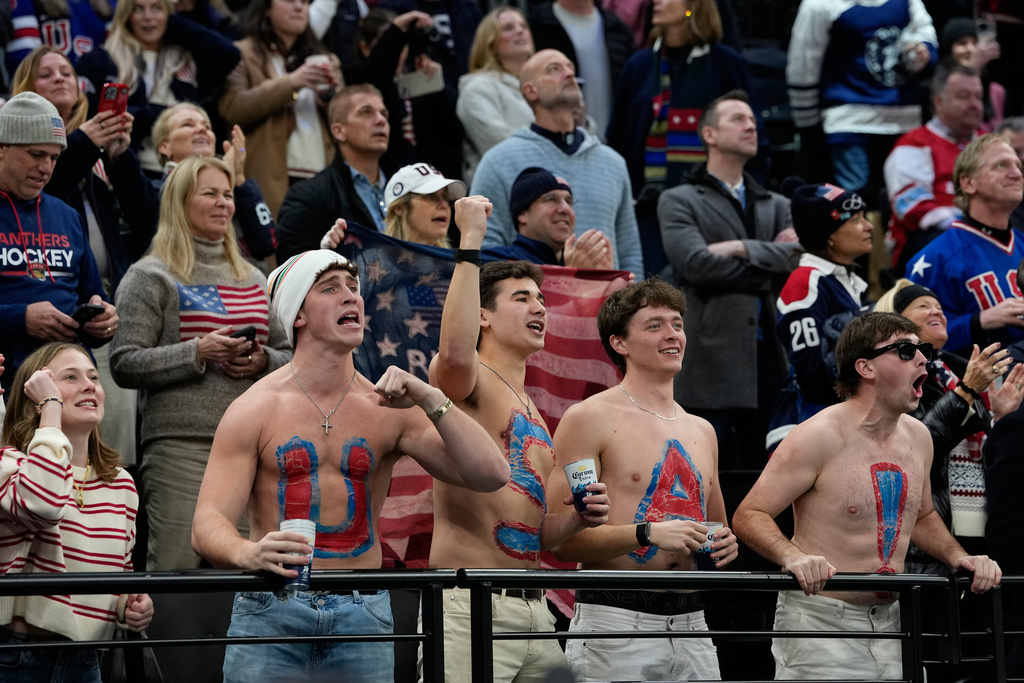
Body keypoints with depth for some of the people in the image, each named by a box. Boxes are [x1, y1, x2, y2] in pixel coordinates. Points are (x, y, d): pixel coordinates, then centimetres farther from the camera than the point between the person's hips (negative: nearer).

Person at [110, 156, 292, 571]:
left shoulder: (252, 279, 20)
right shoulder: (152, 277, 1)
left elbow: (288, 354, 24)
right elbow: (124, 364, -6)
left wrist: (263, 361, 1)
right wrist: (197, 353, -16)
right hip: (180, 443, -6)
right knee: (176, 569, -11)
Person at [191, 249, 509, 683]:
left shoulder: (388, 410, 8)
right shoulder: (254, 411, 1)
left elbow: (490, 476, 1)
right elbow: (207, 526, -6)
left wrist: (432, 402, -11)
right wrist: (248, 553, -30)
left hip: (362, 618, 2)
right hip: (271, 611, -2)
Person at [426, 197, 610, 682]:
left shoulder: (535, 417, 23)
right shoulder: (471, 382, -1)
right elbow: (455, 352, -29)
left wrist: (576, 518, 5)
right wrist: (470, 242, -25)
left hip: (533, 608, 8)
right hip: (469, 605, -8)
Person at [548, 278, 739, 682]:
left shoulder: (701, 432, 18)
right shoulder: (591, 418, -2)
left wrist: (726, 544, 7)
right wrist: (647, 533, -20)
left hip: (691, 626, 6)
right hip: (615, 616, -6)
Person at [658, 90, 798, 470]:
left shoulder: (776, 207, 21)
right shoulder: (679, 202, 5)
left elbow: (801, 255, 2)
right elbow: (696, 263, -12)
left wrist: (743, 249, -9)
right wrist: (771, 260, -3)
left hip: (769, 356, 5)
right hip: (710, 363, -5)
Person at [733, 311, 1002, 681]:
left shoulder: (917, 436, 10)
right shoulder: (820, 436, -13)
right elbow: (748, 516, -14)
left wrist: (957, 556, 9)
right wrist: (793, 557, -32)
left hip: (889, 622, 7)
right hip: (820, 622, -7)